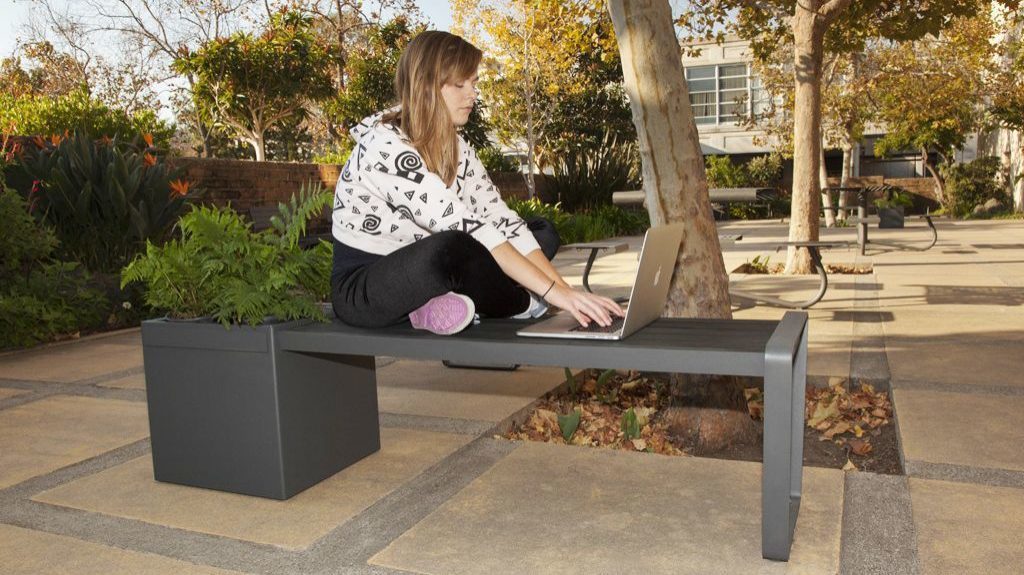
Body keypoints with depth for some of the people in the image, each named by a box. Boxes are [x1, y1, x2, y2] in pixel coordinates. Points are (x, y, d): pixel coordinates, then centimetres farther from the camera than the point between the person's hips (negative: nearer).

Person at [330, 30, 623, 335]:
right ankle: (522, 305, -9)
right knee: (449, 248, -39)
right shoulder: (385, 147, -23)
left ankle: (449, 304, -14)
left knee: (543, 233, 2)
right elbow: (467, 231, -31)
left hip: (420, 272, 8)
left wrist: (565, 289, -17)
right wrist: (552, 291, -32)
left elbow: (500, 219, -7)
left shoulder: (453, 147, 2)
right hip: (362, 290, -8)